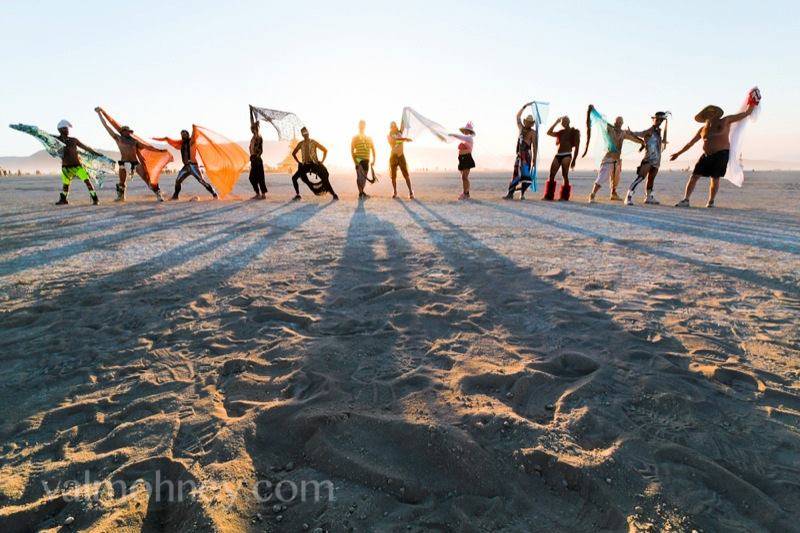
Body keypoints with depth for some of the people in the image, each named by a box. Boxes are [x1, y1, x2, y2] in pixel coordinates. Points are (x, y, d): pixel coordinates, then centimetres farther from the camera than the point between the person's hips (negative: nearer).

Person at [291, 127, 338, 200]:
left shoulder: (313, 142, -2)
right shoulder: (301, 144, 7)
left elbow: (325, 150, 0)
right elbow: (293, 153, 20)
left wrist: (322, 161, -4)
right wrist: (298, 162, 9)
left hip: (315, 164, -4)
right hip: (305, 165, 4)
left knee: (325, 179, -14)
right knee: (294, 178, -6)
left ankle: (334, 194, -7)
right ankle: (297, 195, 5)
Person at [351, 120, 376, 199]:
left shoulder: (369, 138, 15)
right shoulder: (355, 138, 5)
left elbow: (373, 149, 14)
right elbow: (352, 150, 0)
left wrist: (373, 160, 4)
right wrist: (355, 160, -11)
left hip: (366, 160, 4)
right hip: (359, 160, -4)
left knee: (365, 177, 7)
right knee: (360, 176, -9)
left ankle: (362, 192, 20)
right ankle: (361, 193, -6)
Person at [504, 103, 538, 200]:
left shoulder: (533, 132, -1)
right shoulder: (521, 128, 15)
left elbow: (534, 146, -7)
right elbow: (518, 116, 21)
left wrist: (534, 158, -13)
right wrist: (525, 106, 18)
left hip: (527, 154, -5)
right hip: (519, 154, 5)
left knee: (525, 175, -9)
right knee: (516, 174, 2)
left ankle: (522, 193, -4)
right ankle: (510, 193, 0)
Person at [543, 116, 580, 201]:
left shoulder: (574, 132, 5)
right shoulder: (560, 132, 19)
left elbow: (577, 147, 1)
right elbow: (549, 133, 11)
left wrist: (574, 160, -7)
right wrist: (556, 123, 10)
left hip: (567, 155, -5)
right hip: (558, 155, 5)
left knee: (565, 175, -11)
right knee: (551, 175, -3)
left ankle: (564, 196, -7)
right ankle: (549, 195, 1)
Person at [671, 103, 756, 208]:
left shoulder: (725, 121, 3)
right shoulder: (702, 130, 10)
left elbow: (746, 113, 6)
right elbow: (690, 143, 17)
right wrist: (678, 153, 17)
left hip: (721, 154, -3)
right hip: (707, 155, 3)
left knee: (715, 178, -3)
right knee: (694, 176, -6)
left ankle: (711, 202, 7)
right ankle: (686, 200, -5)